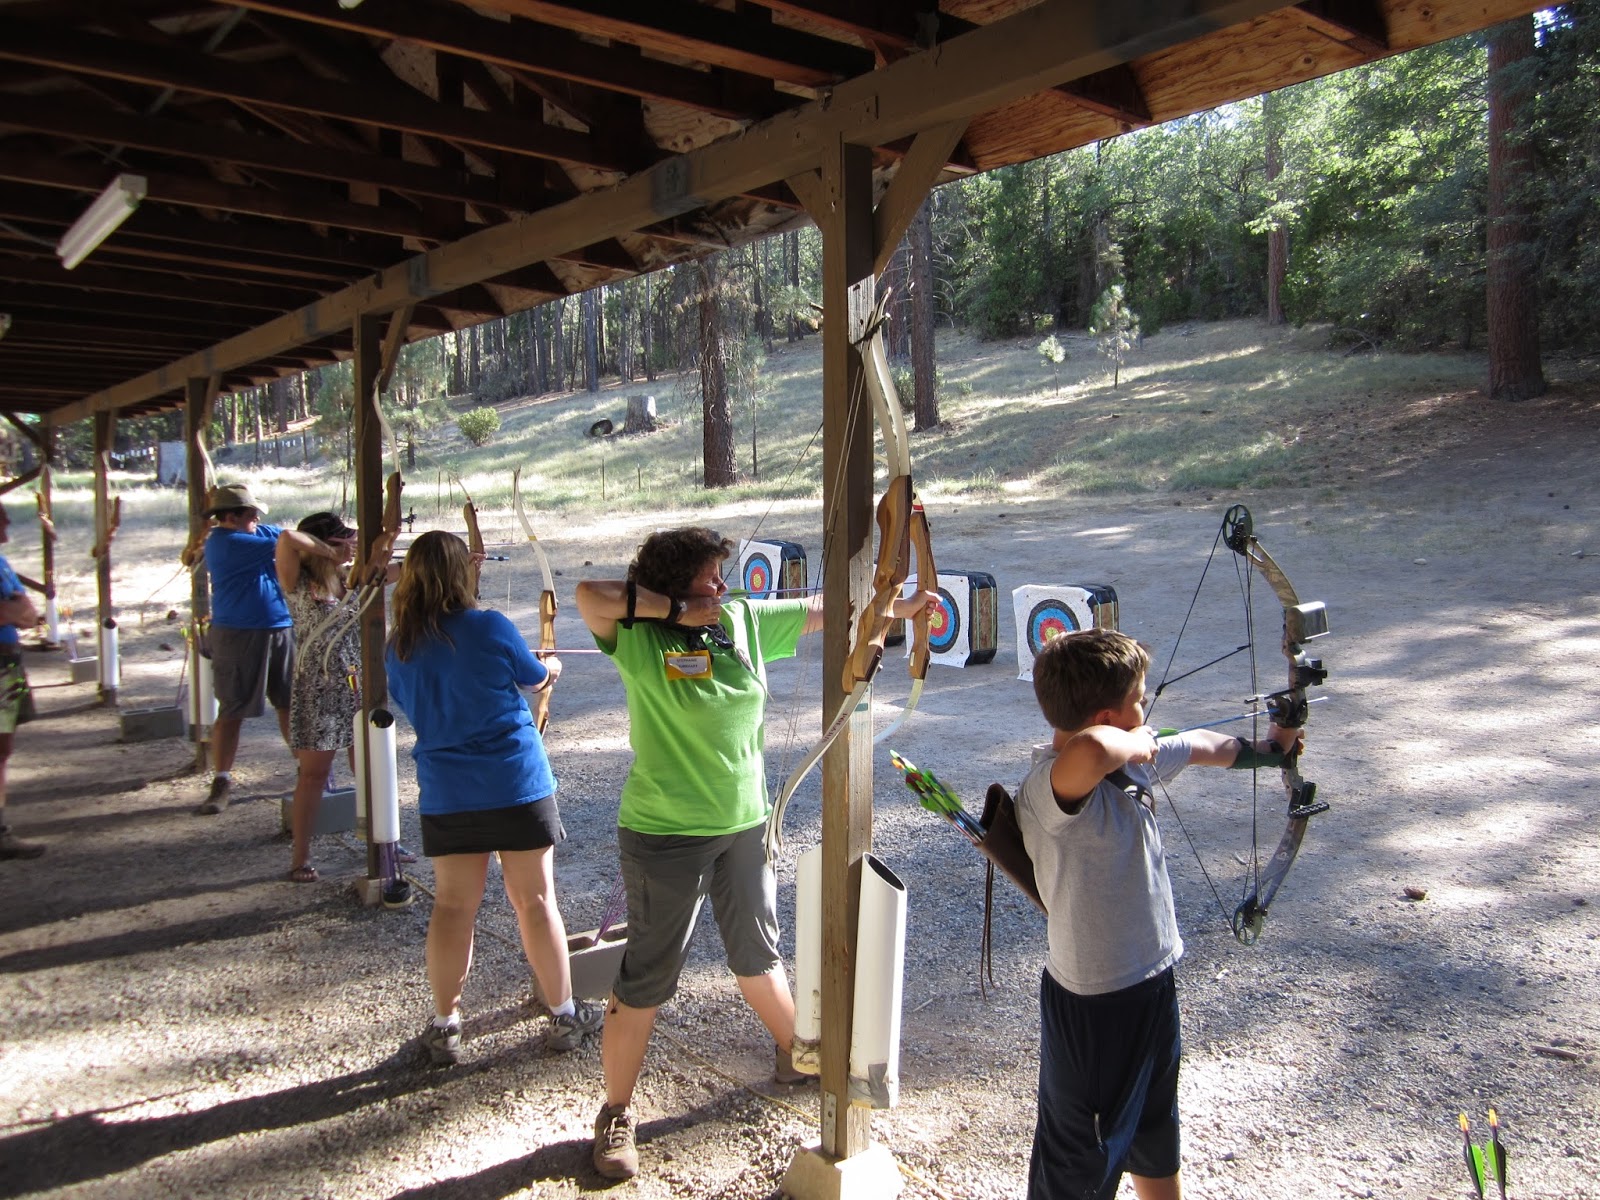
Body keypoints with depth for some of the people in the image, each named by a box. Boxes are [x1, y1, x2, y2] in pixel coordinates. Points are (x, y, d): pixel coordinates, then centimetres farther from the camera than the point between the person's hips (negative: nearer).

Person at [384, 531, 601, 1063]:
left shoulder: (398, 649, 0)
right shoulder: (490, 627, -11)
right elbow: (533, 675, 5)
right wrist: (551, 667, 27)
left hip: (445, 794, 3)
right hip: (517, 784, -3)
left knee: (452, 905, 12)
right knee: (535, 900, 7)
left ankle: (444, 1026, 20)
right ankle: (564, 1015, 20)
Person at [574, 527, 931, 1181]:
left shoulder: (746, 619, 1)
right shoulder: (640, 637, -14)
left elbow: (822, 608, 9)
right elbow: (590, 593, -31)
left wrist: (902, 607, 10)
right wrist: (680, 610, -24)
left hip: (743, 825, 6)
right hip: (665, 833, -5)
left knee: (758, 954, 24)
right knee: (646, 979, 5)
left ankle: (795, 1055, 47)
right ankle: (616, 1113, 23)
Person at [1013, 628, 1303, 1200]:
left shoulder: (1133, 759, -2)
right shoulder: (1052, 789, -31)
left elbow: (1198, 745, 20)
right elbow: (1090, 751, -56)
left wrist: (1262, 748, 36)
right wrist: (1133, 743, -33)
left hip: (1154, 984, 9)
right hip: (1094, 1004, -9)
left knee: (1156, 1137, 32)